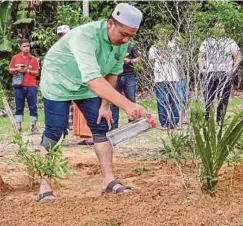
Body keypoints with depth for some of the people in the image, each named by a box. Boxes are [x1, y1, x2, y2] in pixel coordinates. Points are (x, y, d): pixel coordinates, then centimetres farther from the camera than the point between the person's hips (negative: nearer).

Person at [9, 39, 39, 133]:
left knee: (33, 107, -2)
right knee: (19, 107, 3)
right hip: (19, 86, 1)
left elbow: (37, 73, 2)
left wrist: (27, 70, -13)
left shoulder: (34, 59, 5)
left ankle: (34, 126, 2)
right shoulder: (15, 58, 8)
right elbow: (10, 70, 11)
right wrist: (17, 69, -8)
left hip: (31, 86, -1)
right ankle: (18, 126, 6)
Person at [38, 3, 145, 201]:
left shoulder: (122, 42, -17)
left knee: (102, 128, 0)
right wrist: (127, 105, -58)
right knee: (54, 133, -8)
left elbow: (113, 73, -1)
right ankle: (44, 185, 2)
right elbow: (93, 79, -51)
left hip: (87, 87, 6)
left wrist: (105, 105, -3)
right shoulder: (85, 36, -40)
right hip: (59, 82, -6)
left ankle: (109, 180, 7)